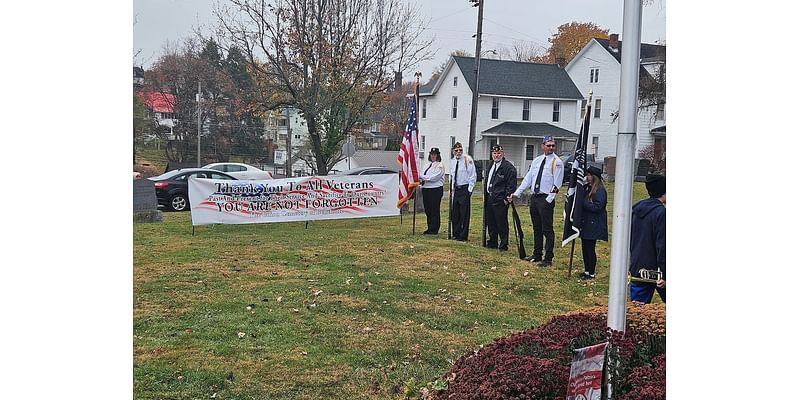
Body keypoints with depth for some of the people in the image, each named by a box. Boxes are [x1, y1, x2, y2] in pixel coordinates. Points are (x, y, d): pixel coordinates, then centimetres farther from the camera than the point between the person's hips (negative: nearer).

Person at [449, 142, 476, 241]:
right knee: (455, 213, 8)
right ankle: (456, 234, 18)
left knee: (464, 213, -3)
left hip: (465, 189, -6)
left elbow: (473, 175, -7)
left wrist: (470, 189, -11)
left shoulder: (468, 160, -7)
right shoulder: (452, 161, 10)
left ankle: (463, 236, 3)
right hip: (455, 189, 6)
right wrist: (451, 188, 12)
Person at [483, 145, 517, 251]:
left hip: (500, 200, -8)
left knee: (502, 224, -3)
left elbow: (511, 185, -14)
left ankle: (503, 245, 5)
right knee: (490, 222, 14)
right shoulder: (491, 166, 17)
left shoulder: (509, 167, -10)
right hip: (490, 198, 8)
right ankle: (492, 243, 25)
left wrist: (507, 198, -18)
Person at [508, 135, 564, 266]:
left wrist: (549, 200, -17)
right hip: (534, 197, 7)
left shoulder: (556, 162, -8)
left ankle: (548, 259, 4)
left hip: (546, 199, -7)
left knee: (547, 230, -2)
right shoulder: (536, 161, 12)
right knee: (536, 228, 15)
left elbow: (557, 184, -11)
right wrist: (516, 193, 8)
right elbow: (528, 179, 13)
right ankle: (537, 255, 27)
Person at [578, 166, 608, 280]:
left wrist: (583, 202, -18)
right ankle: (587, 271, 23)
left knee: (590, 249, -3)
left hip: (593, 226, -9)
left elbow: (597, 207, -22)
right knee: (585, 248, 13)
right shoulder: (589, 188, 14)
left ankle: (591, 273, 6)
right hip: (586, 224, 9)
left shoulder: (600, 190, -15)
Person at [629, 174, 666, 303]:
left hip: (636, 268, 7)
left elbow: (629, 238, 15)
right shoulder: (661, 213, -16)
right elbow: (662, 245, -19)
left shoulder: (636, 209, 8)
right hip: (655, 270, -7)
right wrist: (664, 274, -18)